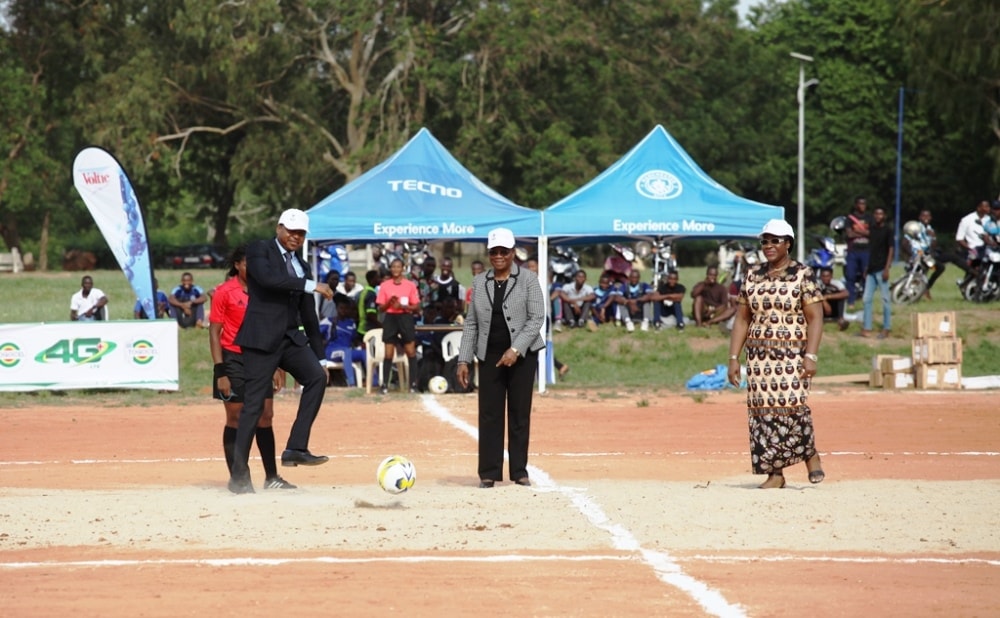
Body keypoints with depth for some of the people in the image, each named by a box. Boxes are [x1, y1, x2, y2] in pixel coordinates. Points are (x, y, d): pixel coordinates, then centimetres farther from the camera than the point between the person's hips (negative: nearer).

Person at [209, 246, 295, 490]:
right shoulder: (224, 292, -8)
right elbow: (214, 332, -9)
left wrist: (276, 366, 10)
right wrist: (220, 372, -15)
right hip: (233, 358, -5)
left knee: (265, 417, 4)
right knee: (235, 418, -1)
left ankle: (271, 477, 11)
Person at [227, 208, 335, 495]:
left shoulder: (302, 268, 17)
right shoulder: (260, 250, 1)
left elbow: (309, 316, 19)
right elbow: (267, 278, -21)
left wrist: (320, 356, 16)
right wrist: (311, 285, -22)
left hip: (291, 338, 6)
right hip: (262, 337, -6)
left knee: (316, 376, -19)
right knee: (254, 404, -7)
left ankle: (296, 449, -18)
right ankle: (239, 474, 0)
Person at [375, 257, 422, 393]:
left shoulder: (410, 285, 1)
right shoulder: (385, 286, 5)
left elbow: (416, 307, 1)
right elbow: (381, 308, 6)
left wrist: (402, 306, -14)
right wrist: (389, 303, -14)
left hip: (405, 318, -1)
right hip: (390, 319, 1)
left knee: (411, 352, -4)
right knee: (388, 354, -1)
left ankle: (413, 384, -1)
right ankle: (384, 384, 3)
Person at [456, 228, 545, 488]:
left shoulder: (528, 279, -1)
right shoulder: (480, 282, 9)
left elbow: (536, 319, -7)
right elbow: (471, 323, 10)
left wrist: (515, 350, -17)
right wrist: (463, 360, 2)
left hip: (521, 355, -2)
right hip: (490, 356, 2)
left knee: (520, 413, 1)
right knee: (489, 413, 0)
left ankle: (519, 471, 9)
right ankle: (489, 473, 4)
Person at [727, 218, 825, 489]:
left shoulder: (802, 275, -2)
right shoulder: (753, 276, 11)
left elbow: (815, 318, -6)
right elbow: (742, 319, 13)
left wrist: (811, 355, -16)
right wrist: (734, 357, 6)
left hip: (792, 353, -4)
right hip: (759, 355, 4)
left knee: (792, 405, -16)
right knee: (763, 410, -1)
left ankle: (811, 454, 10)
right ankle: (775, 473, 4)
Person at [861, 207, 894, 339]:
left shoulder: (887, 230, -4)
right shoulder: (872, 229, 14)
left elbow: (890, 249, -8)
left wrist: (887, 268, -15)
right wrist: (866, 268, 15)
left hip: (881, 268, -7)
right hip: (871, 268, 7)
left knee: (886, 298, -1)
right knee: (867, 299, 5)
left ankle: (886, 328, 3)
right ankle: (866, 328, 8)